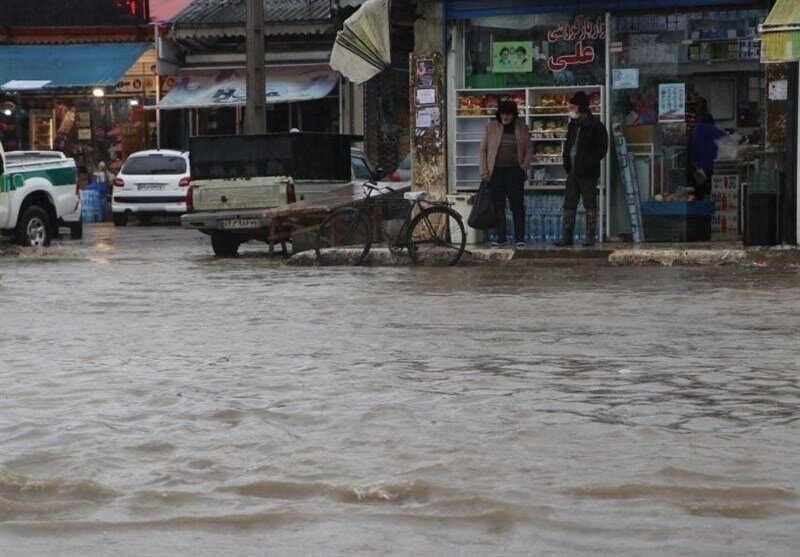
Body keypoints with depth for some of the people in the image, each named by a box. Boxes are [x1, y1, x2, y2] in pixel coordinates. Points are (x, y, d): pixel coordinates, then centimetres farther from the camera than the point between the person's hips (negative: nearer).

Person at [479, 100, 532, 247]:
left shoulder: (522, 128, 5)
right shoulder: (491, 126, 4)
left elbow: (528, 151, 9)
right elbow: (483, 150, 5)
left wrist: (524, 169, -3)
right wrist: (484, 171, -2)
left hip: (514, 170, -1)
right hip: (495, 171, 1)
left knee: (517, 205, -4)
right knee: (498, 206, 3)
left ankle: (520, 238, 1)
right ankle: (502, 237, 11)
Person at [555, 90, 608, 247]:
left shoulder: (595, 126, -8)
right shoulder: (573, 125, 14)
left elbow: (602, 149, -10)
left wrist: (588, 163, -18)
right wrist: (567, 163, 6)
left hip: (588, 173, -7)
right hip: (573, 172, 7)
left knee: (590, 204, 0)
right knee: (569, 205, 6)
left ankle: (590, 238, 4)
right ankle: (567, 237, 8)